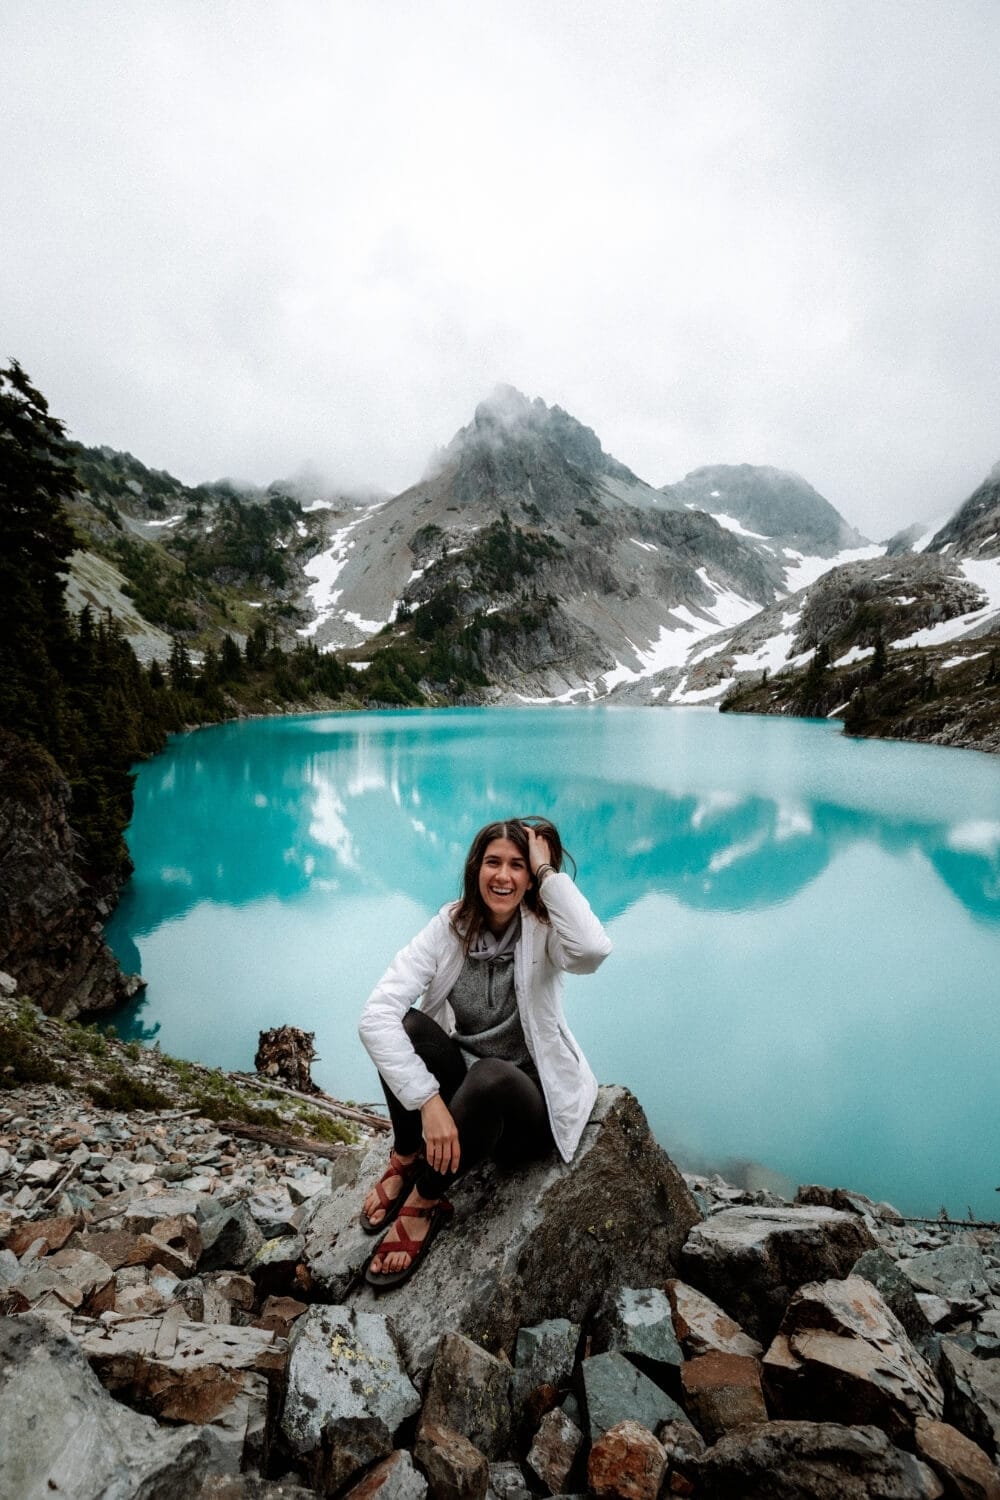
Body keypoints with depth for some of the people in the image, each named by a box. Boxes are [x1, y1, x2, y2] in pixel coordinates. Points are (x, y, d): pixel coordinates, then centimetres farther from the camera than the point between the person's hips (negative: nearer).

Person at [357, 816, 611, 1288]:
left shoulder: (543, 931, -15)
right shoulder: (448, 927, -12)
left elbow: (594, 950, -41)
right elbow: (375, 1016, -23)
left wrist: (549, 872, -32)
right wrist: (429, 1100, -33)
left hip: (526, 1102, -2)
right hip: (461, 1086, 2)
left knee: (489, 1075, -36)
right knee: (403, 1024, -27)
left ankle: (425, 1200, -9)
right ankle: (406, 1158, -1)